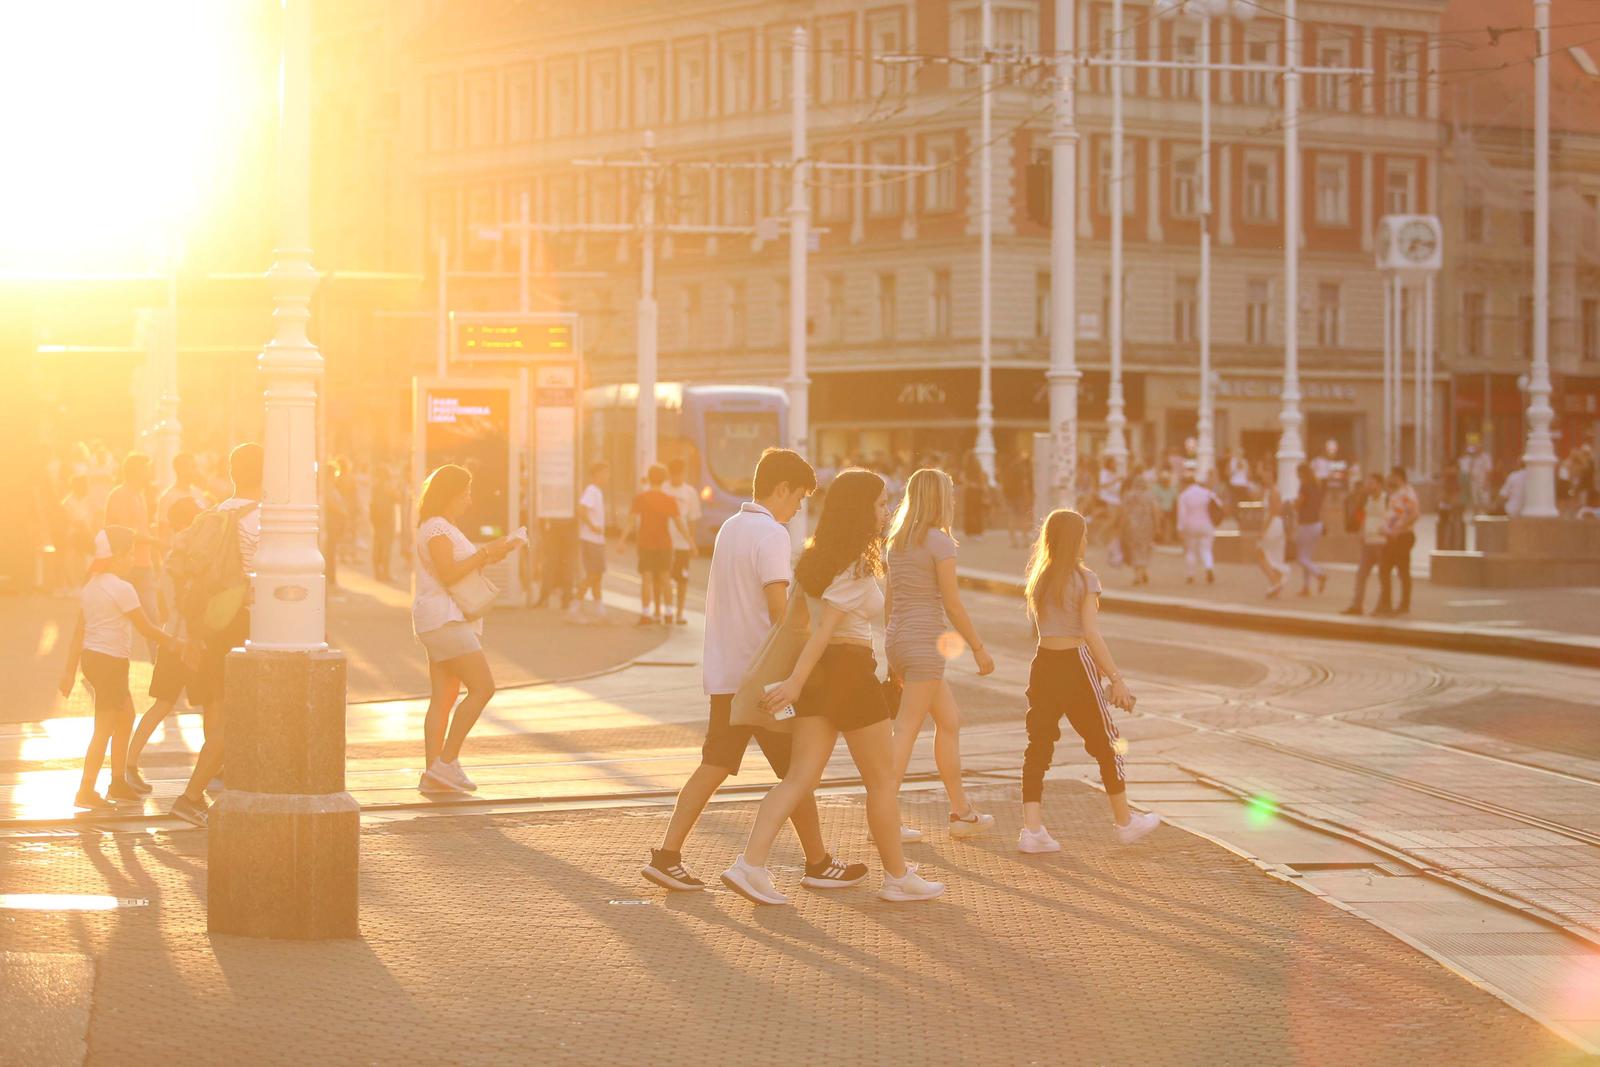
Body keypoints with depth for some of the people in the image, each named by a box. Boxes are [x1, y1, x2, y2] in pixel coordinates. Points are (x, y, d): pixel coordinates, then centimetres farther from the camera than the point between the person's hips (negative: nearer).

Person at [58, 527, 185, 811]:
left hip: (90, 658, 9)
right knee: (104, 728, -6)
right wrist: (172, 643, 4)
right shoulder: (122, 589, -15)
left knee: (126, 717, 22)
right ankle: (86, 792, -9)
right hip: (110, 662, -9)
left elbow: (79, 632, 12)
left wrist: (70, 670, 14)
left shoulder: (90, 587, 10)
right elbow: (145, 628, -10)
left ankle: (118, 782, 30)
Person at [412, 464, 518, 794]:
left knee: (444, 697, 5)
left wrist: (488, 555, 11)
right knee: (482, 687, -13)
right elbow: (448, 574, -20)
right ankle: (446, 761, -12)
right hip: (442, 620, -11)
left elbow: (461, 569, 27)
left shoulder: (448, 529, 22)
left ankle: (433, 774, 2)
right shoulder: (436, 528, -11)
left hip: (452, 621, 11)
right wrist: (486, 553, -17)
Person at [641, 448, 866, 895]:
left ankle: (667, 855, 0)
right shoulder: (771, 534, -14)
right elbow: (780, 609, -20)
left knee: (714, 767, 8)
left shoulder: (729, 528, 13)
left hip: (724, 673, 8)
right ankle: (819, 864, 13)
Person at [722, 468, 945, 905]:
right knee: (884, 782, 6)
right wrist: (796, 682, -25)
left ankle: (750, 865, -9)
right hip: (850, 672, -8)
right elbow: (824, 628, -21)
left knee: (800, 778, 4)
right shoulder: (857, 567, -15)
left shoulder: (821, 556, 12)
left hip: (819, 673, 8)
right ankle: (898, 878, 15)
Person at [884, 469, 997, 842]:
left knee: (950, 720, 17)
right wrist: (978, 647, -4)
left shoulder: (898, 542, 12)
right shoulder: (940, 541, -11)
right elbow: (953, 605, -12)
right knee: (907, 731, -7)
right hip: (925, 642, -9)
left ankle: (962, 812, 22)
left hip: (897, 640, 9)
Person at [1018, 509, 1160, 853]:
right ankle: (1124, 821, 23)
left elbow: (1039, 623, 12)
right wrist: (1116, 677, -15)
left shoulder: (1037, 578, 7)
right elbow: (1091, 633, -17)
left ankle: (1032, 828, -5)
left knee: (1039, 743, 5)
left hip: (1043, 665, 5)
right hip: (1076, 664, -5)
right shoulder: (1084, 579, -11)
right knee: (1106, 743, 11)